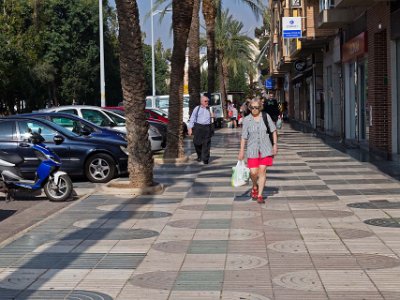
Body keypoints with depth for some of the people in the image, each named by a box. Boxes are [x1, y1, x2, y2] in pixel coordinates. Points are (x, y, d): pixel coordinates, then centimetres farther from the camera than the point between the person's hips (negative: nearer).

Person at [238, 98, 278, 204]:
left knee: (262, 171, -2)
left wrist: (275, 144, 0)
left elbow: (273, 131, 6)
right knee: (253, 172, -7)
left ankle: (259, 195, 7)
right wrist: (241, 151, 1)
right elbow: (244, 137, 3)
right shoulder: (246, 120, -1)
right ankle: (255, 187, 27)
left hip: (265, 148, 0)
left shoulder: (266, 117, 0)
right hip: (252, 149, 0)